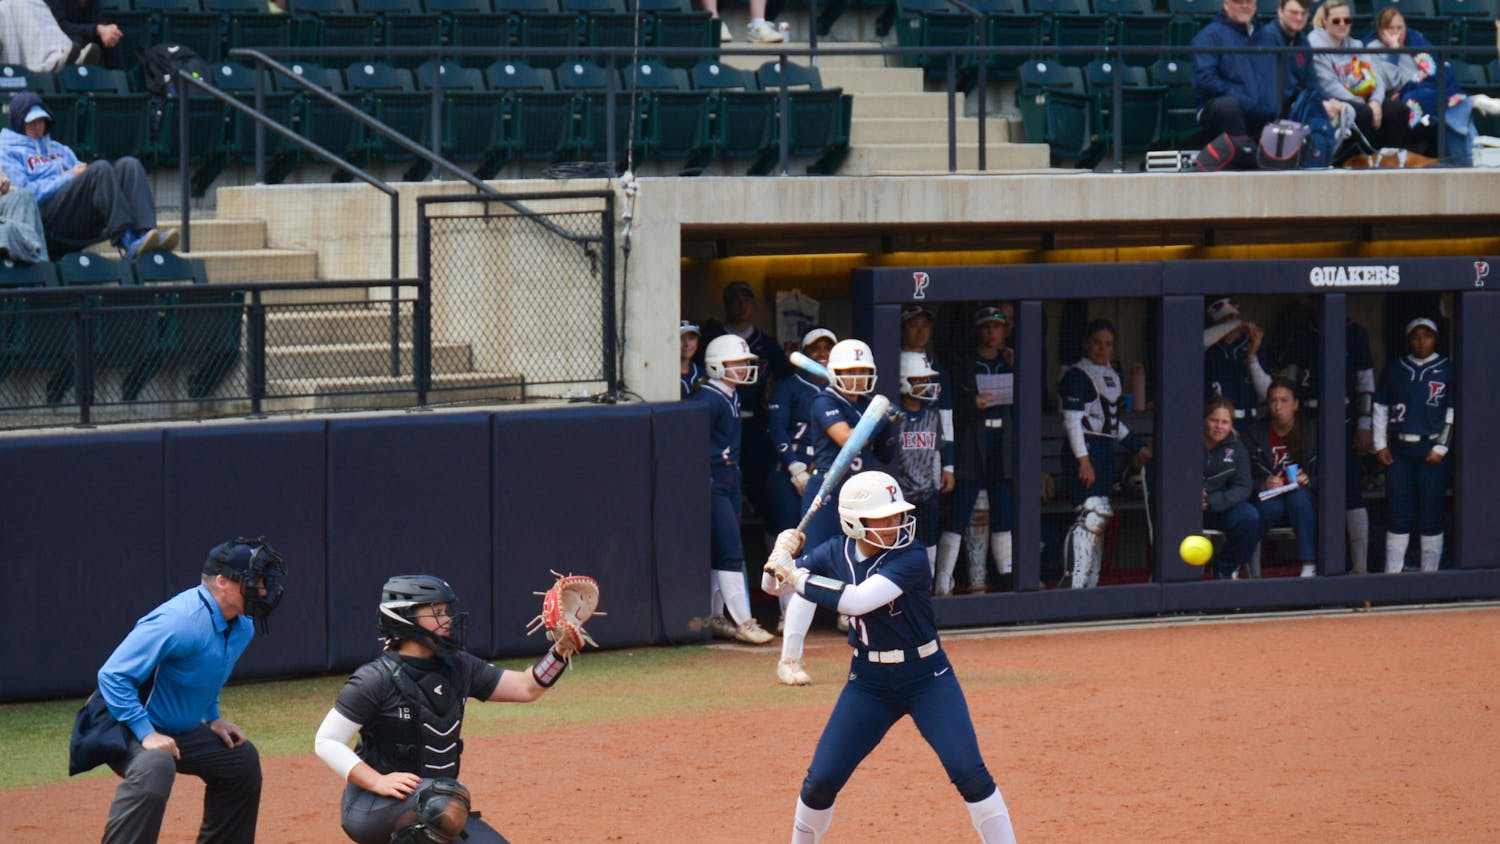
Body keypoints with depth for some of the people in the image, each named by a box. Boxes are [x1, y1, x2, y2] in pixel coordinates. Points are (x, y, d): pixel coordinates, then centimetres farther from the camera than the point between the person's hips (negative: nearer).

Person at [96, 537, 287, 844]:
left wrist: (213, 718, 12)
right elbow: (112, 675, -30)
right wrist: (146, 734, -32)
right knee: (155, 766, -38)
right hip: (128, 728, -10)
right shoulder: (179, 621, -29)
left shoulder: (243, 626, 1)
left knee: (243, 759, 17)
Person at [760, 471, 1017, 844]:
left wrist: (796, 576, -28)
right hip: (868, 684, 4)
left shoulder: (911, 558, -21)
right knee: (821, 780, 0)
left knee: (968, 772, -15)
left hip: (928, 681, -4)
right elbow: (773, 585, 5)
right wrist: (781, 556, -17)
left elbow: (858, 600, -33)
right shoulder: (836, 553, -4)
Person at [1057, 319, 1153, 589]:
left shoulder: (1114, 377, 19)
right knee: (1092, 515, -19)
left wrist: (1137, 446, 26)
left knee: (1099, 521, 8)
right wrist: (1083, 459, -19)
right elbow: (1072, 420, -13)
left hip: (1106, 451, 9)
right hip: (1084, 450, -9)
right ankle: (1076, 584, -22)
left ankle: (1091, 583, 13)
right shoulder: (1077, 375, -7)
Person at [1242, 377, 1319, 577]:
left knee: (1298, 495, -35)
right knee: (1272, 506, -36)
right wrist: (1263, 485, -20)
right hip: (1268, 498, -1)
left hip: (1304, 502, 1)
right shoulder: (1255, 434, 3)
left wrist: (1308, 481, -18)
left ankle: (1309, 566, -37)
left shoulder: (1311, 431, 3)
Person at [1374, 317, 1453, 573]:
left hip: (1431, 451, -2)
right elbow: (1380, 408, 12)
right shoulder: (1394, 370, 10)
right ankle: (1392, 574, 1)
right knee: (1398, 513, -1)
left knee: (1431, 514, 0)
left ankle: (1430, 574, 6)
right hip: (1398, 450, 2)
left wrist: (1441, 448, -4)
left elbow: (1453, 414, 3)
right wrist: (1380, 446, 4)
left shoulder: (1447, 370, 4)